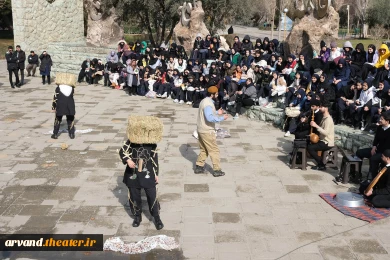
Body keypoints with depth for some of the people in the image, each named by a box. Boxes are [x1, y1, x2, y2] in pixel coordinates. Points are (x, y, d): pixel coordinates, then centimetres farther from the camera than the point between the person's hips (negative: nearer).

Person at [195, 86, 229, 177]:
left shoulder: (204, 101, 11)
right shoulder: (208, 104, -21)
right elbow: (210, 118, -31)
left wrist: (217, 113, 17)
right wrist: (222, 118, -25)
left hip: (201, 130, 10)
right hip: (207, 131, -10)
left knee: (204, 150, 20)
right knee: (214, 150, 0)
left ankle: (199, 167, 24)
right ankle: (217, 170, 6)